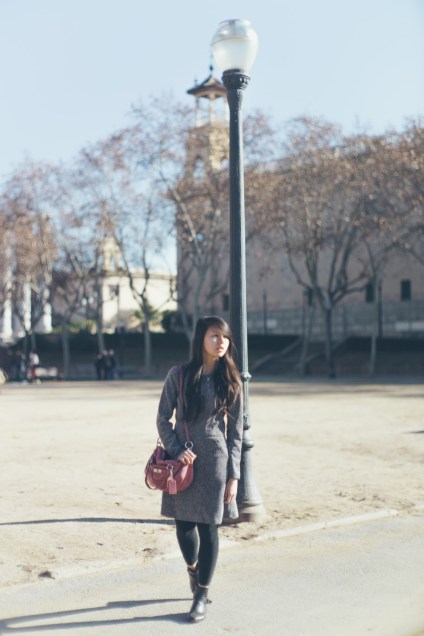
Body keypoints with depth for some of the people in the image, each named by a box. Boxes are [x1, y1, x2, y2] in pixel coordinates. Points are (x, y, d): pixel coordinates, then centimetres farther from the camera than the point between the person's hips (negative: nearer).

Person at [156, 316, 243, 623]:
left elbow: (236, 431, 1)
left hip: (214, 461, -1)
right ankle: (193, 569, 42)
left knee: (208, 527, 1)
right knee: (184, 524, 11)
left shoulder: (231, 380, -1)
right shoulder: (179, 375, -3)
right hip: (182, 459, 1)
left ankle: (201, 596, 15)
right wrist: (177, 450, -14)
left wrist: (233, 475, -3)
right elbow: (163, 419, 1)